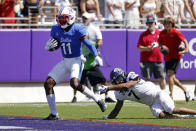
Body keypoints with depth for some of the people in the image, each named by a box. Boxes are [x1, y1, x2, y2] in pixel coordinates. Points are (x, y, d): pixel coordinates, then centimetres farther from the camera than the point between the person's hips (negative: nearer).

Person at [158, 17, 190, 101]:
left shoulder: (176, 33, -10)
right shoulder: (162, 33, 6)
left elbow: (185, 41, -12)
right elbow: (160, 43, 17)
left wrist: (185, 50, -27)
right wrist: (161, 48, -5)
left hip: (175, 56, -7)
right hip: (167, 58, 7)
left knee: (170, 75, -19)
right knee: (171, 78, 10)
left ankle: (171, 95, -16)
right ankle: (185, 90, 29)